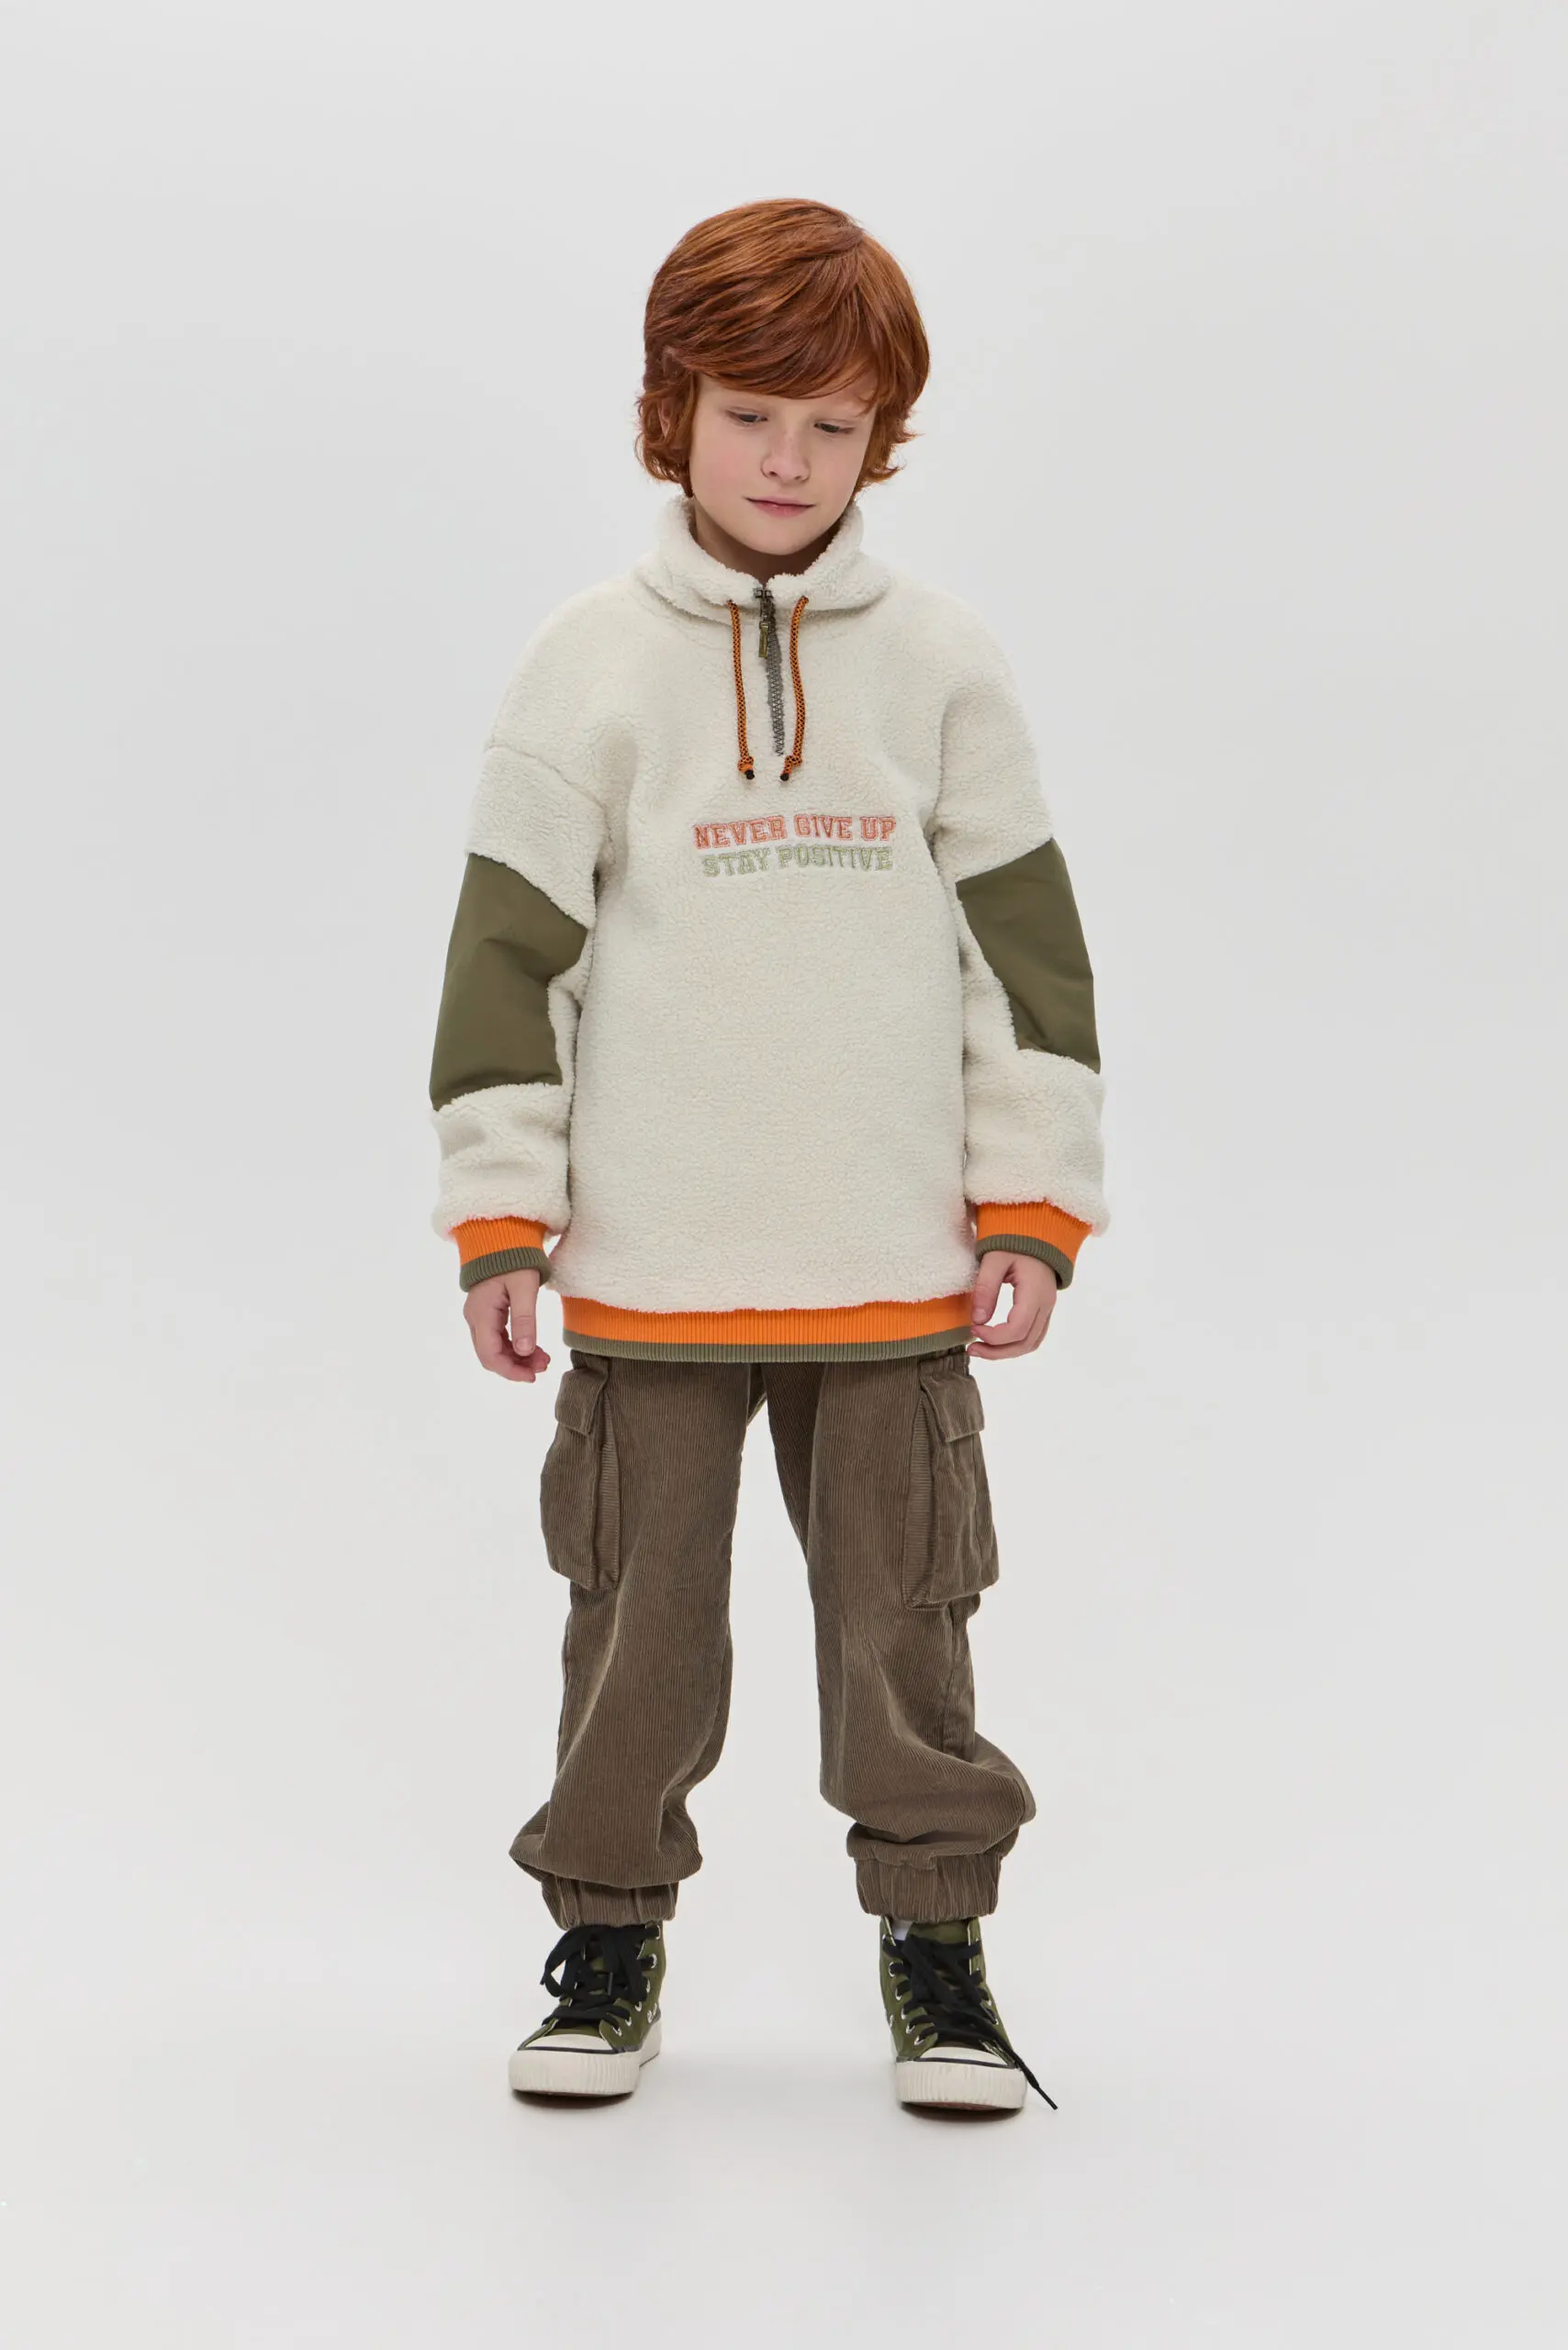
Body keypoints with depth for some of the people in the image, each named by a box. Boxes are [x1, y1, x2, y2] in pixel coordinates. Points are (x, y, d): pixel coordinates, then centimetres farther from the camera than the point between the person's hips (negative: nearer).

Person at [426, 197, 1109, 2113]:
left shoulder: (943, 663, 4)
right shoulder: (587, 665, 0)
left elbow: (1028, 945, 6)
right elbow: (508, 952, 1)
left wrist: (1033, 1212, 2)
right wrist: (499, 1224, -1)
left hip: (898, 1265, 1)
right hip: (647, 1272, 0)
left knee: (906, 1618, 8)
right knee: (638, 1623, 10)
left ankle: (935, 1943, 23)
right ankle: (608, 1937, 26)